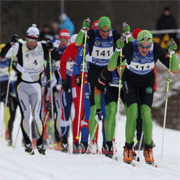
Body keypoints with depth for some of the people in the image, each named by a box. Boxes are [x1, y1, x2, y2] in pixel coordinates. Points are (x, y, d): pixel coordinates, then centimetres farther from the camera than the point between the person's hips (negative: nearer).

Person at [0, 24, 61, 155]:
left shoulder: (42, 48, -2)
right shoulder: (20, 47, -6)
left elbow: (58, 57, 4)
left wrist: (52, 50, -16)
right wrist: (11, 43, -26)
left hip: (36, 86, 1)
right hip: (22, 86, -1)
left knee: (37, 115, -6)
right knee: (25, 115, -6)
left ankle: (40, 143, 4)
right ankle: (28, 143, 2)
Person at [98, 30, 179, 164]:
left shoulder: (156, 50, -23)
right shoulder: (129, 48, -28)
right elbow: (112, 65, -13)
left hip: (147, 82, 1)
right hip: (130, 81, -1)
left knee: (146, 112, -16)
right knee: (132, 111, -19)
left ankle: (148, 149, -5)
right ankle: (128, 148, -8)